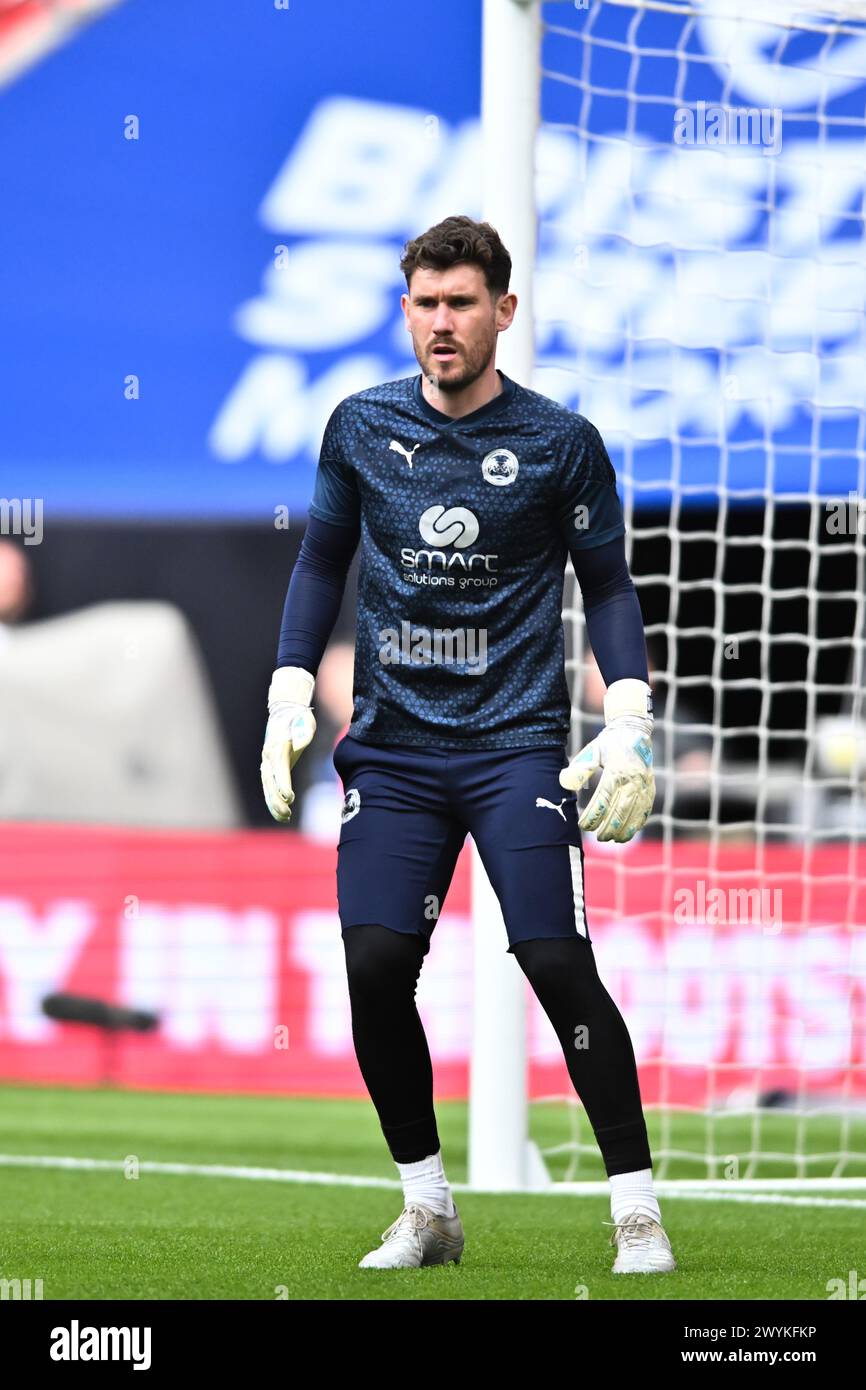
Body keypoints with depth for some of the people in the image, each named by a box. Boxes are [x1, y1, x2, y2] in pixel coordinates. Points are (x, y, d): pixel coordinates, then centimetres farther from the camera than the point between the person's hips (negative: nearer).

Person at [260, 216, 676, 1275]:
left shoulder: (561, 442, -1)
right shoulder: (362, 429, 5)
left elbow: (608, 585, 7)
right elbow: (321, 561, 17)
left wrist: (629, 725, -3)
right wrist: (288, 700, 10)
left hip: (516, 741, -3)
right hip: (391, 745, 3)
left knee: (559, 962, -14)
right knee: (375, 968, -8)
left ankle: (637, 1213, -4)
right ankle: (426, 1209, 10)